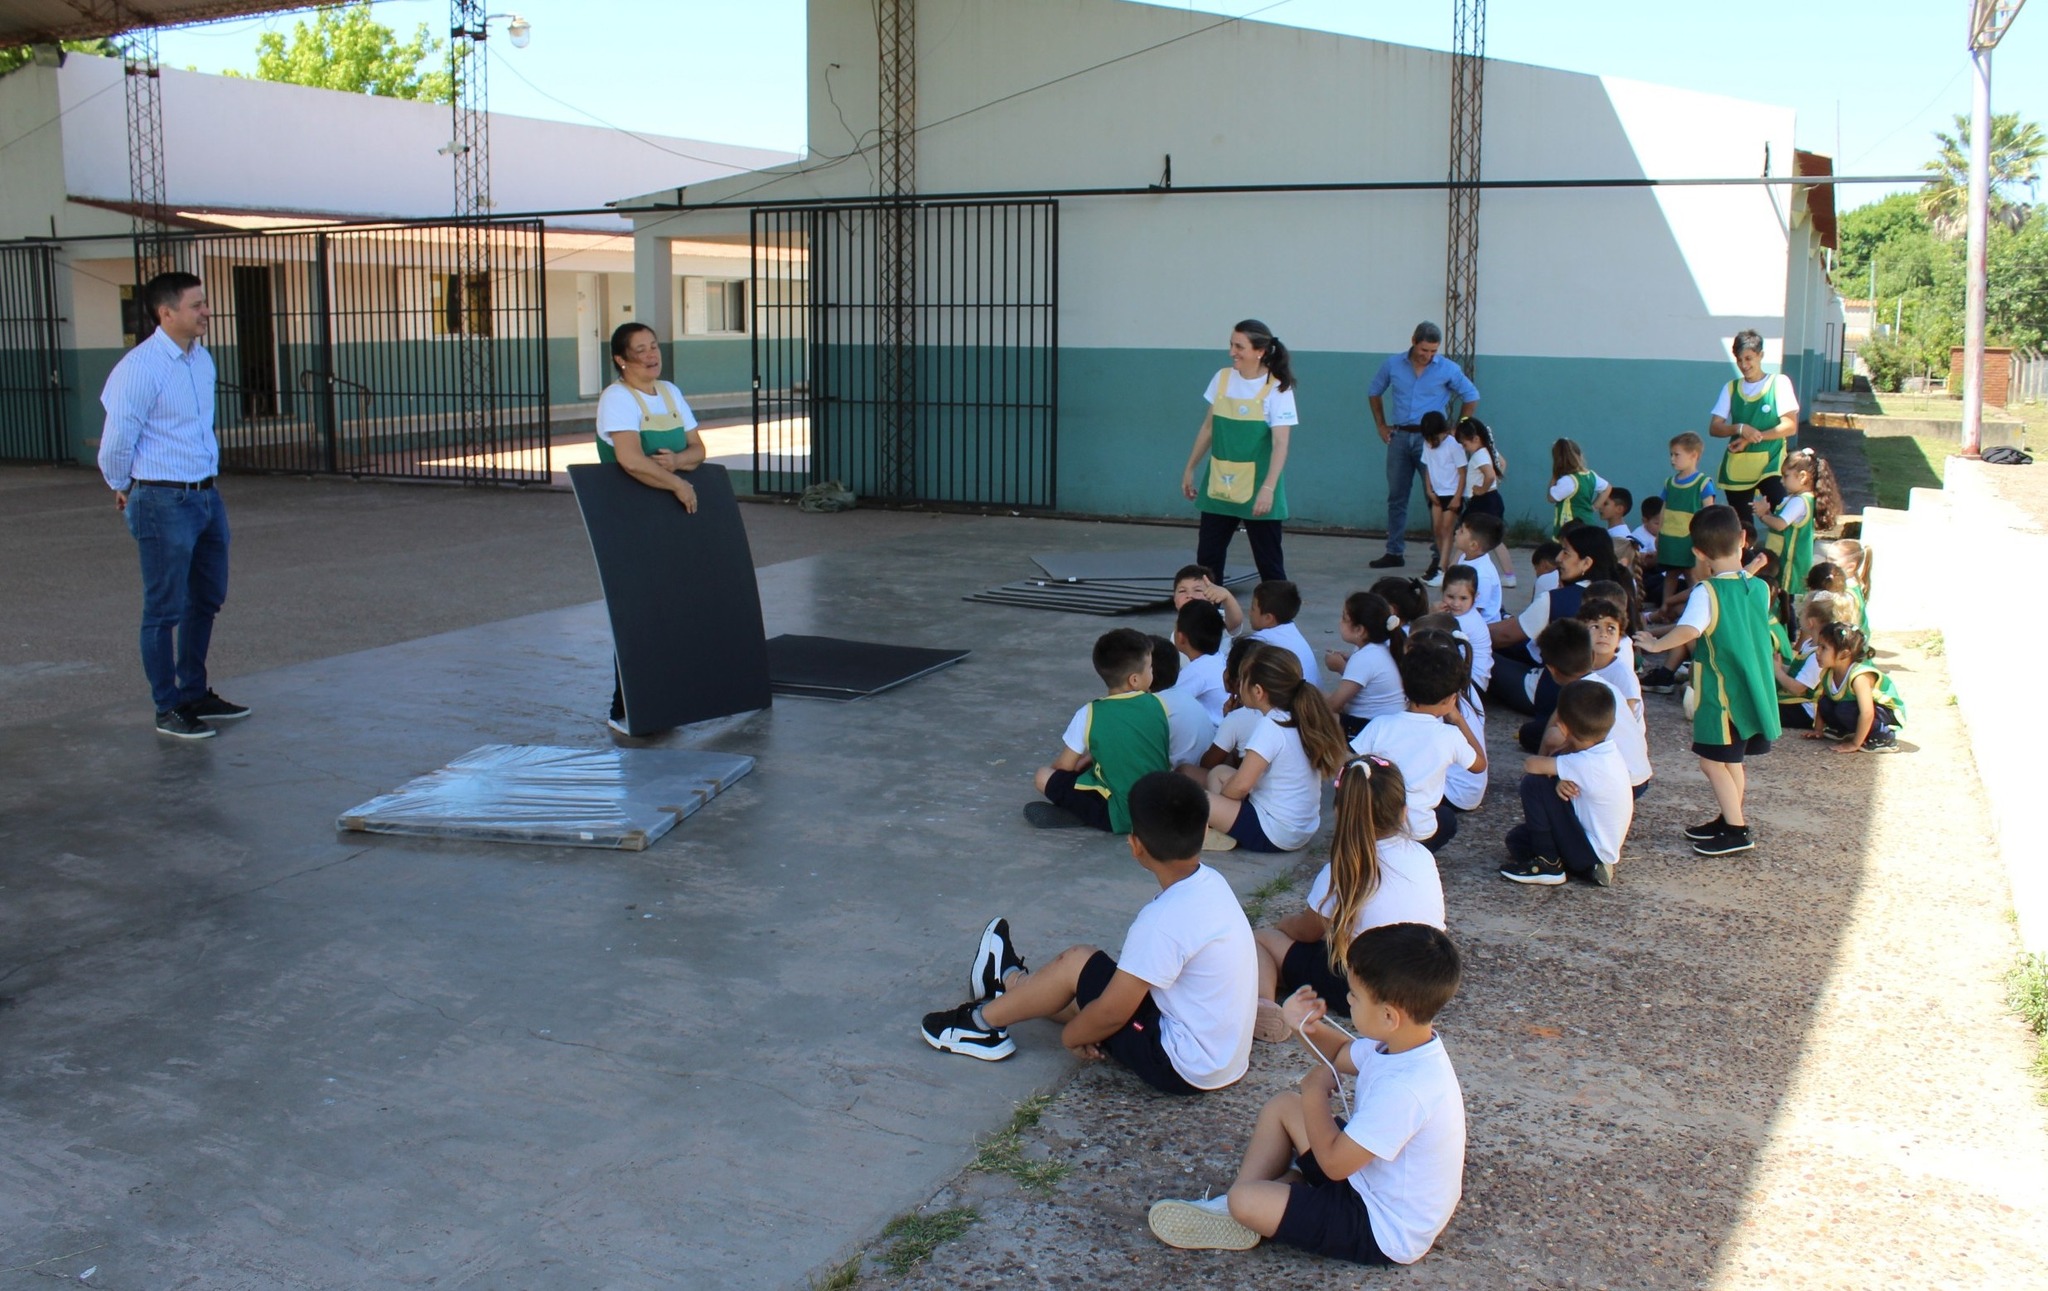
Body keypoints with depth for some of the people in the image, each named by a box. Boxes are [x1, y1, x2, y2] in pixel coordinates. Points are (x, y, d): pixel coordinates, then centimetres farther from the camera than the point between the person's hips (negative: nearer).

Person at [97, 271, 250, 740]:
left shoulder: (202, 358, 8)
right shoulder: (140, 368, -17)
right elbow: (117, 440, -12)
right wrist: (125, 490, 3)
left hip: (207, 495, 8)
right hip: (164, 503, -8)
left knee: (207, 601, 17)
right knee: (166, 610, 2)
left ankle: (195, 694, 32)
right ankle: (168, 710, 12)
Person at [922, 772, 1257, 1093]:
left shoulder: (1165, 921, -26)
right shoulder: (1210, 882, 0)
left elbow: (1112, 1012, -20)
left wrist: (1071, 1034, 0)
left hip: (1184, 1069, -8)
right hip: (1226, 1057, 8)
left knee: (1076, 962, -1)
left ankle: (983, 1021, 19)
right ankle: (1010, 981, 47)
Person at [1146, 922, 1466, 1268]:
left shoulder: (1404, 1090, -36)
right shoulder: (1407, 1042, -8)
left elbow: (1333, 1163, -28)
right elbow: (1341, 1054, 14)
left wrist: (1315, 1092, -14)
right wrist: (1309, 1028, -7)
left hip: (1384, 1231, -10)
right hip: (1369, 1174, 10)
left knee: (1246, 1201, -19)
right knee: (1281, 1106, 13)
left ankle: (1237, 1214, 15)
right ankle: (1234, 1205, 15)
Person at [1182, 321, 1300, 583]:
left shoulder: (1277, 389, -10)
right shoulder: (1223, 378, 5)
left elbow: (1280, 444, -18)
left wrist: (1268, 488, -28)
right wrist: (1190, 468, 18)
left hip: (1256, 490, -5)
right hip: (1218, 487, 5)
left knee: (1269, 563, 1)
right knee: (1207, 560, 6)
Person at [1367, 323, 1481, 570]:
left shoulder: (1448, 369, -3)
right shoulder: (1393, 364, 3)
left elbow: (1472, 398, 6)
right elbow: (1374, 393, 18)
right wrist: (1381, 426, 12)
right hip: (1399, 436, 3)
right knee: (1396, 497, 8)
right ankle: (1394, 553, 17)